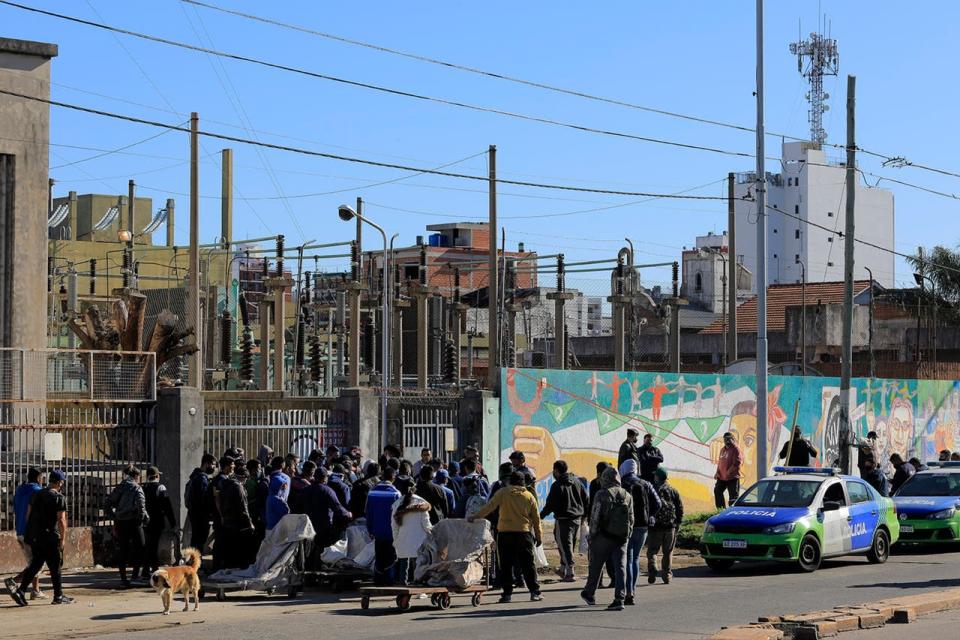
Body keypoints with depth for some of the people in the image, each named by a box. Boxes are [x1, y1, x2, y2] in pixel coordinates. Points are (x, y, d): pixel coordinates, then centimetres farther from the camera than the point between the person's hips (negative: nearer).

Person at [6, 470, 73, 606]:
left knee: (36, 564, 12)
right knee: (55, 566, 4)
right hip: (49, 537, -6)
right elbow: (61, 520, -14)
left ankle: (20, 591, 1)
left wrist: (29, 534, 21)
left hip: (34, 537, 6)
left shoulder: (37, 494, 12)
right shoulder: (59, 498, -9)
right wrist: (63, 539, -9)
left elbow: (29, 514, 15)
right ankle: (58, 596, 10)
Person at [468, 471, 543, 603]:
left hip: (505, 534, -1)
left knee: (506, 565, 5)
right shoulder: (529, 497, 6)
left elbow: (489, 507, -4)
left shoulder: (503, 493, -1)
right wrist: (539, 536, 18)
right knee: (527, 564, 6)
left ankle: (507, 593, 3)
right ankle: (535, 592, 5)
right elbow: (536, 518, 10)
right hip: (524, 533, 1)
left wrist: (475, 517, 3)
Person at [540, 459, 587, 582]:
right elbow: (586, 499, 11)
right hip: (577, 519, 7)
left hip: (563, 520, -7)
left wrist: (541, 515, 4)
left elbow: (550, 504, -11)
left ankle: (570, 573, -8)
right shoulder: (577, 482, 8)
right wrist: (583, 515, 21)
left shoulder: (557, 485, -12)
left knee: (565, 546, -2)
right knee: (571, 545, 16)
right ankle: (563, 570, 25)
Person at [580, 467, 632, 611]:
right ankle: (619, 599, -11)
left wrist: (592, 535, 0)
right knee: (620, 568, -1)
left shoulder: (602, 494, -7)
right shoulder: (627, 496, 8)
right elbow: (631, 519, 10)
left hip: (603, 538, -3)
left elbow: (595, 517, -9)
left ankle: (589, 594, 28)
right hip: (622, 538, 3)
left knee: (596, 566, 12)